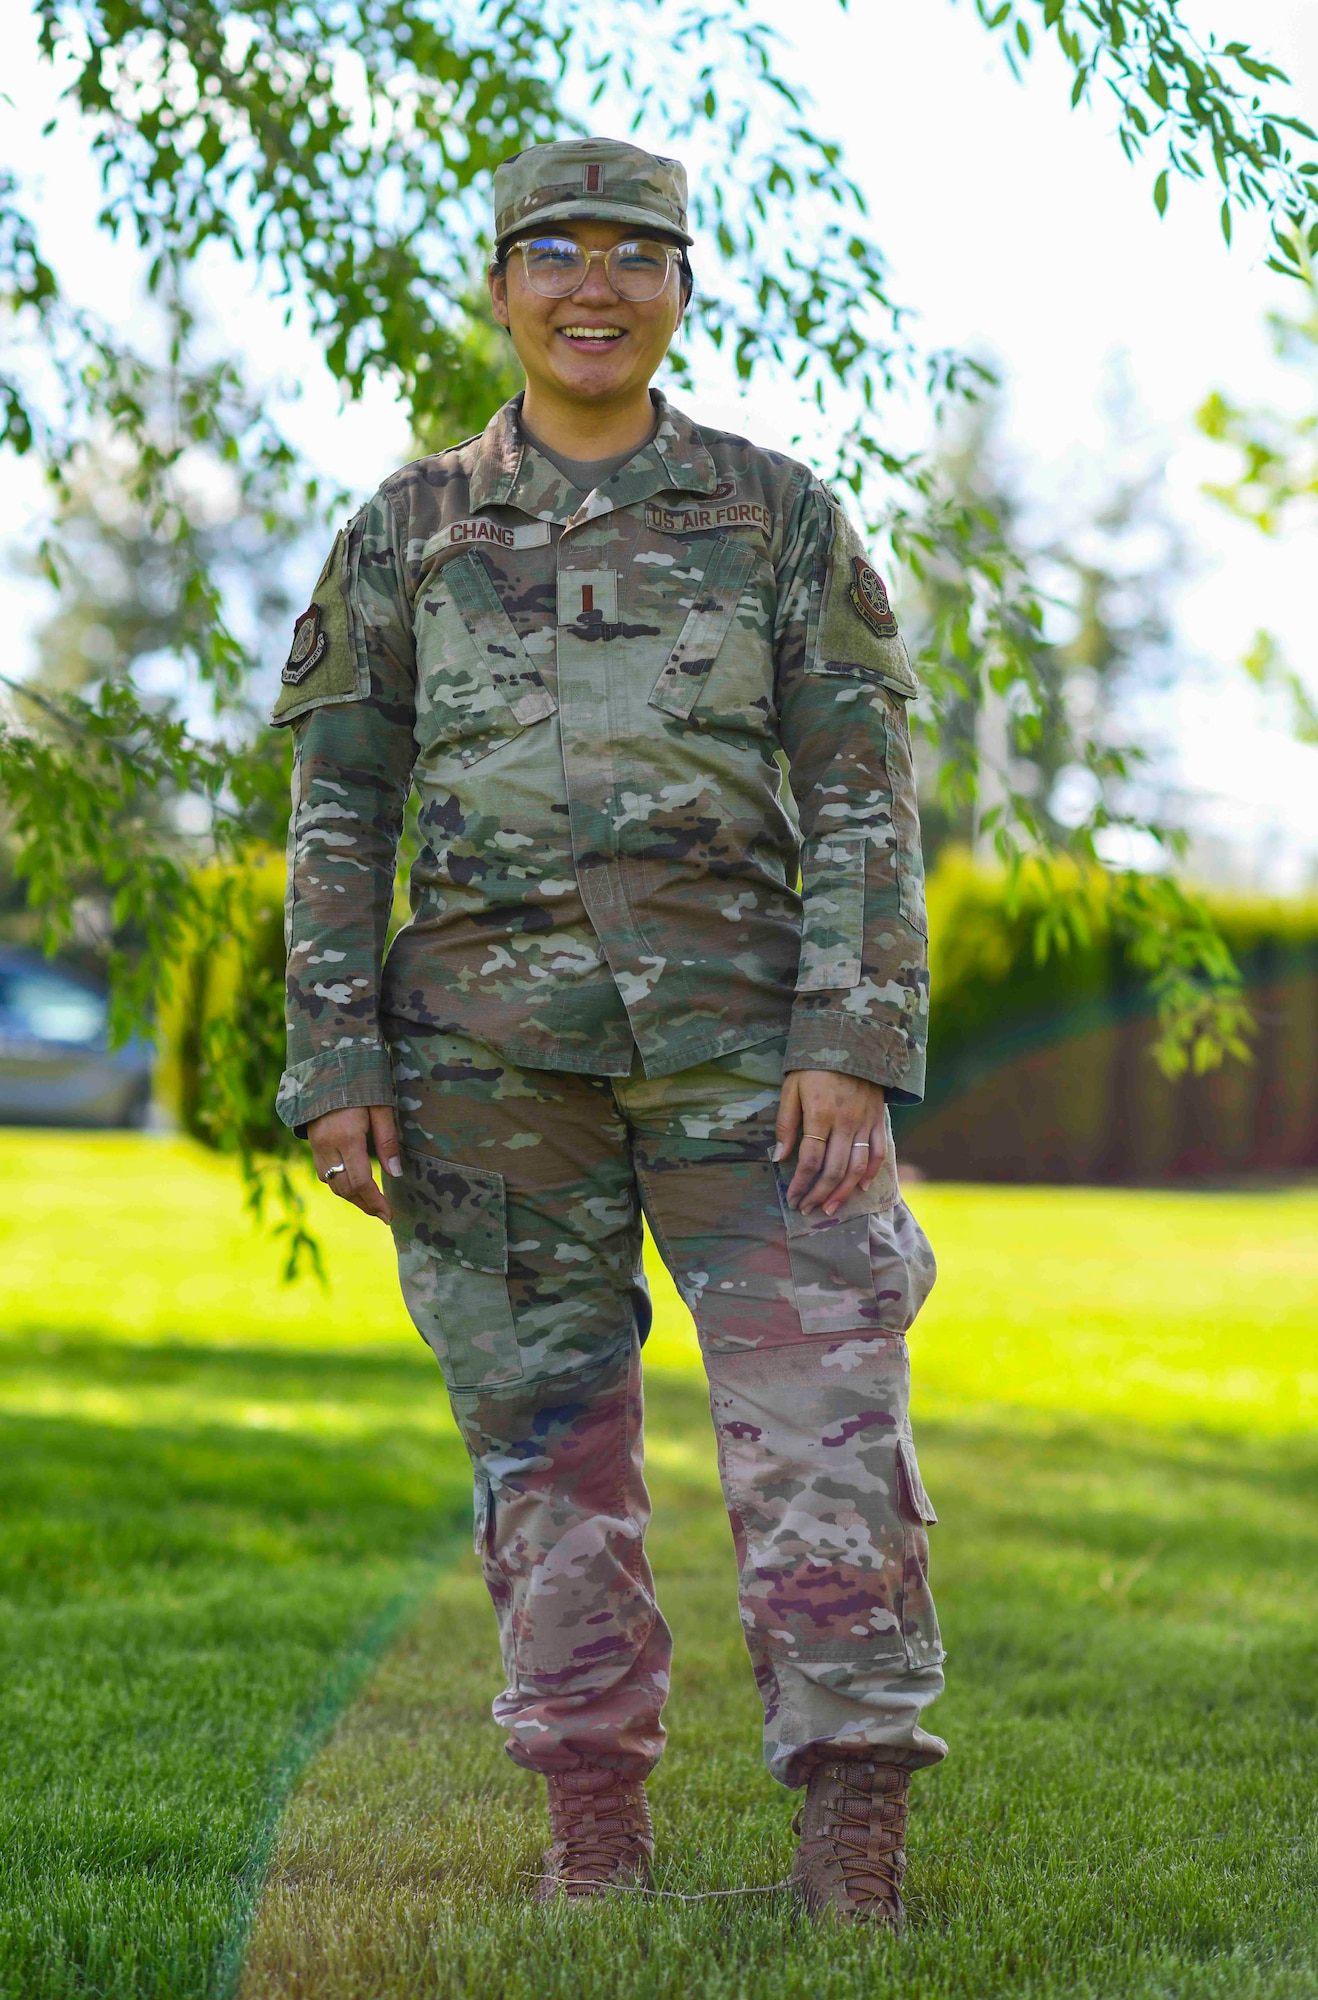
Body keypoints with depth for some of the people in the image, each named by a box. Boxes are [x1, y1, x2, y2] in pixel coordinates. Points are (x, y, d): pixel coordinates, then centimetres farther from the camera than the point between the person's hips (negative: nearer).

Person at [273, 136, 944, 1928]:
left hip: (738, 1022, -1)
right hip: (493, 1028, 1)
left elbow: (865, 801, 0)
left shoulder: (781, 516, 5)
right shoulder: (407, 533, 9)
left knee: (820, 1416, -10)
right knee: (546, 1433, 4)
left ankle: (859, 1851, -10)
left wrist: (856, 1047, -12)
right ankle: (597, 1827, 13)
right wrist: (335, 1069, -3)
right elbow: (338, 813, 7)